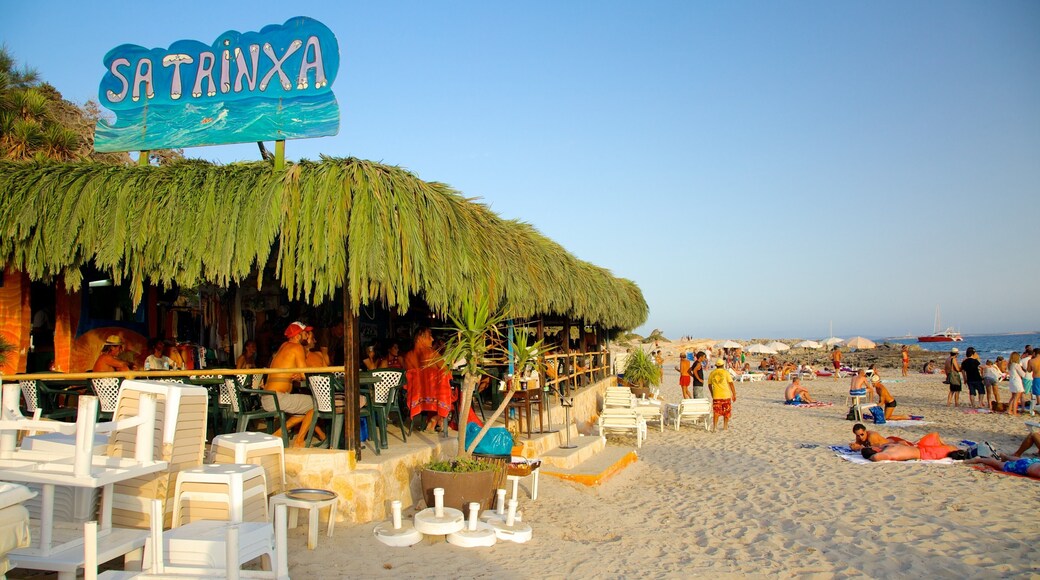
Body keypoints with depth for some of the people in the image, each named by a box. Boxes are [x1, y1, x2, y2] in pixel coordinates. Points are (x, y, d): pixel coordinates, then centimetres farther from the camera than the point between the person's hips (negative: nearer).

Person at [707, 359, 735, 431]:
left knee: (716, 411, 6)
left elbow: (709, 384, 16)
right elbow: (731, 384, -7)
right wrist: (734, 394, -3)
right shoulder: (726, 372, -3)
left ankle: (714, 427, -2)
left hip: (716, 395, 2)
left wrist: (712, 394, 30)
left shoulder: (712, 373, 6)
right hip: (726, 395, -2)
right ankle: (725, 426, 20)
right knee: (726, 411, 14)